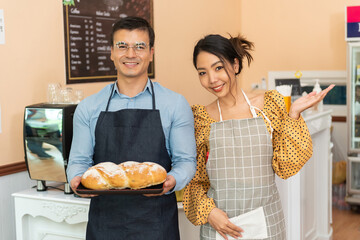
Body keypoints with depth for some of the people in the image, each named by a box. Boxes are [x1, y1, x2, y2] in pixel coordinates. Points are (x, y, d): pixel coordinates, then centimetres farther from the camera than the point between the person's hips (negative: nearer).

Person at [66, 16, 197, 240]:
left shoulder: (175, 104, 0)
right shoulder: (89, 108, 5)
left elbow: (186, 160, -1)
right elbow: (79, 160, 7)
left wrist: (171, 182, -21)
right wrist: (78, 179, -15)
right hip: (104, 221, 2)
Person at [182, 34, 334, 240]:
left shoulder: (270, 103, -1)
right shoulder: (201, 117, 0)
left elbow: (286, 167, -4)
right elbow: (195, 180, 5)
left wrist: (293, 115, -9)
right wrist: (208, 211, -11)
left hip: (266, 222, 1)